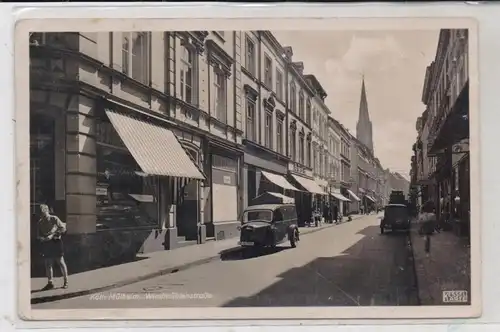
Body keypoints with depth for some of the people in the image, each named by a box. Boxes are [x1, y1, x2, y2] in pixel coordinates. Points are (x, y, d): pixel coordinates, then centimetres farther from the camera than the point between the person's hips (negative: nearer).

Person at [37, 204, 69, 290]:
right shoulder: (40, 222, 8)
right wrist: (43, 238, -12)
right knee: (48, 264, 6)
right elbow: (39, 235, 11)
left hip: (56, 242, -4)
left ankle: (66, 281, 10)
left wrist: (53, 235, -15)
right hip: (46, 244, 4)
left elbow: (63, 228, -6)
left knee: (61, 262, -1)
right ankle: (50, 282, 16)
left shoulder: (54, 219, -4)